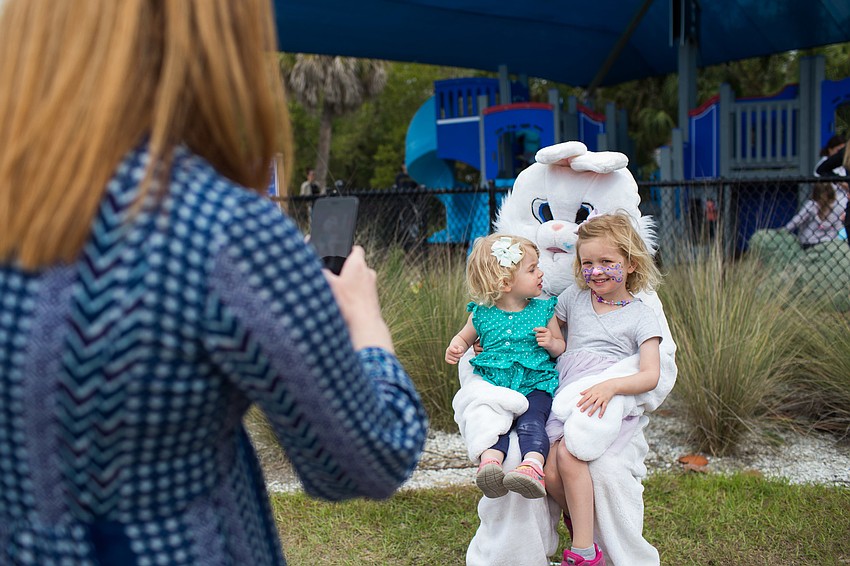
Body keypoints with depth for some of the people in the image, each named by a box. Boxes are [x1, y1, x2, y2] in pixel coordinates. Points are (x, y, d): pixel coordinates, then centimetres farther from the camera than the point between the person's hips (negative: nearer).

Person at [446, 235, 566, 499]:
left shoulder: (543, 309, 10)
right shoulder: (482, 315, 8)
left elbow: (561, 346, 19)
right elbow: (464, 337, 26)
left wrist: (551, 343, -6)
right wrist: (455, 348, 2)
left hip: (535, 384, -1)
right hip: (494, 385, 1)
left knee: (531, 422, -28)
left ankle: (533, 468, -45)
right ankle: (490, 463, -43)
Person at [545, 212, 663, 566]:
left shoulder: (641, 316, 4)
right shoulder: (573, 298, 16)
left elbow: (650, 375, -6)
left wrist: (610, 386, -25)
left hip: (611, 401, -3)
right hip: (566, 398, 4)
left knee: (568, 454, -29)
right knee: (550, 472, -19)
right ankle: (580, 518, 13)